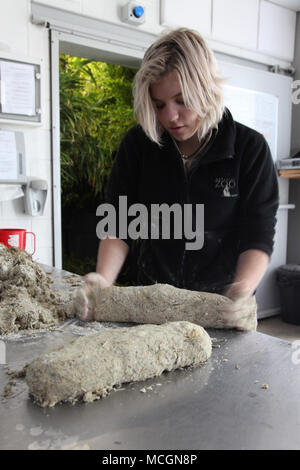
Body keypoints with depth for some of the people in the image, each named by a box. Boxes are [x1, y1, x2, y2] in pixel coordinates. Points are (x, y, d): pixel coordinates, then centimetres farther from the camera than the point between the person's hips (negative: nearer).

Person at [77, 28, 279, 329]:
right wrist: (104, 278, -25)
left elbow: (258, 237, -14)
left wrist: (243, 288, -33)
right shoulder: (138, 144, -7)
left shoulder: (250, 149, -13)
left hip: (220, 302, -1)